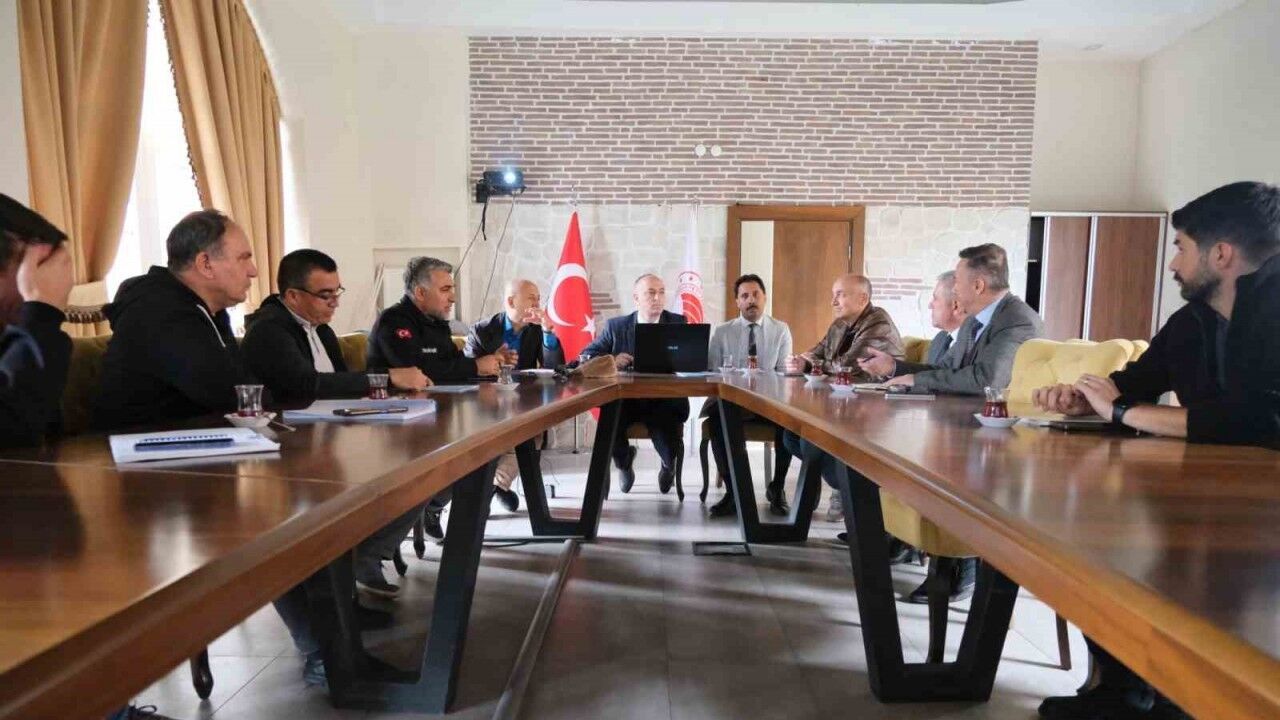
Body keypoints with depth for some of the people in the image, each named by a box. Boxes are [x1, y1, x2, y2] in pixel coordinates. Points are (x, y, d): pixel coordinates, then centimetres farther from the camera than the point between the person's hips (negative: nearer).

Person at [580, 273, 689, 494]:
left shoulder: (678, 323, 6)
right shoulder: (616, 326, 8)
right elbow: (586, 355, 5)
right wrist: (610, 361, -17)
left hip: (664, 401, -1)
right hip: (625, 400, 1)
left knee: (670, 451, -21)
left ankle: (668, 465, 25)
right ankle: (623, 460, 14)